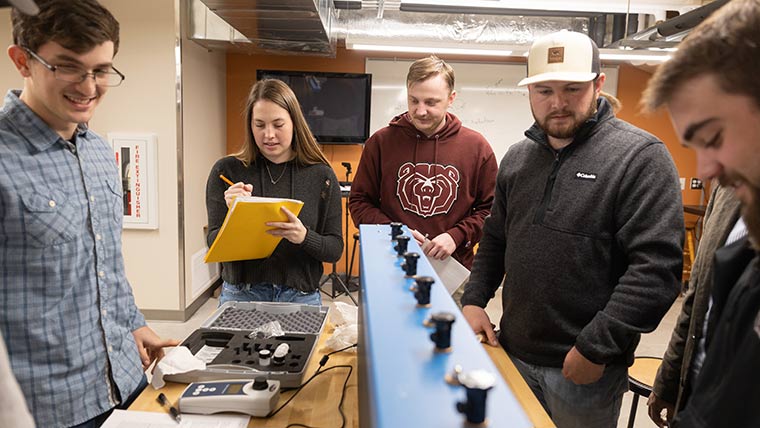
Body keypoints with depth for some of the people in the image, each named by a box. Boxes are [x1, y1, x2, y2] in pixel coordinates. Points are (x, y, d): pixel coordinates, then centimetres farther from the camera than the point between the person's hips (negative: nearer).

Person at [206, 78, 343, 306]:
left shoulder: (321, 176, -3)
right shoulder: (226, 171, -3)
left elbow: (335, 249, -2)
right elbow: (214, 244, -2)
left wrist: (304, 237, -22)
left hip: (300, 298, 0)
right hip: (240, 295, 0)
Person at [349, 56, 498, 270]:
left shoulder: (476, 147, -1)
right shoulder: (380, 142, -1)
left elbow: (491, 209, 3)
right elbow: (359, 202, 3)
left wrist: (457, 236, -13)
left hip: (453, 270, 0)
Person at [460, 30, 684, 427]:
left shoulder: (641, 156, -12)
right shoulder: (517, 157, 7)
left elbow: (657, 266, -19)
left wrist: (596, 348, -20)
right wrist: (474, 299, 3)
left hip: (585, 367, -5)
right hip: (512, 352, 6)